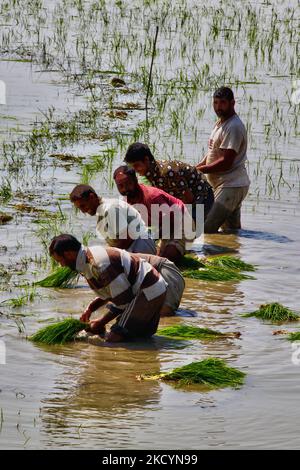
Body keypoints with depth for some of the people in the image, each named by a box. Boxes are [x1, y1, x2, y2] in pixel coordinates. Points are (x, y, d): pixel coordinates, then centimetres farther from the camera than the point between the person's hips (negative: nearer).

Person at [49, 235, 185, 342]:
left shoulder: (99, 264, -24)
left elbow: (123, 300, -20)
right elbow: (113, 291, 22)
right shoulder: (91, 255, 10)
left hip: (148, 292, -11)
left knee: (114, 339, -16)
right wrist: (90, 308, 9)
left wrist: (101, 323, -9)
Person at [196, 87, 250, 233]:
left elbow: (225, 162, -22)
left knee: (206, 231, -20)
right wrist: (195, 168, 5)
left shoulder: (234, 127, -16)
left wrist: (199, 170, -15)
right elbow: (212, 154, 21)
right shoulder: (220, 123, 17)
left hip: (231, 186, -11)